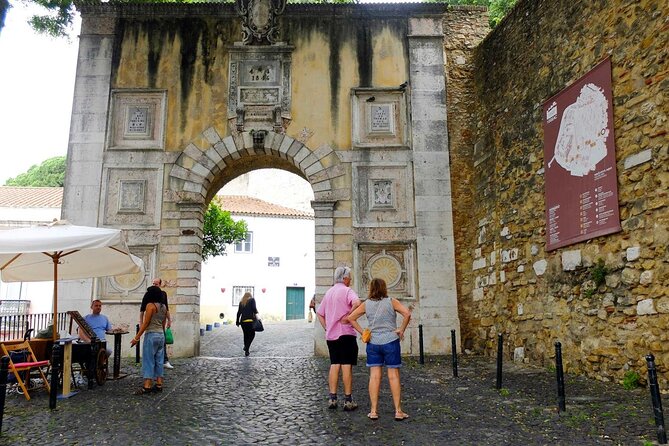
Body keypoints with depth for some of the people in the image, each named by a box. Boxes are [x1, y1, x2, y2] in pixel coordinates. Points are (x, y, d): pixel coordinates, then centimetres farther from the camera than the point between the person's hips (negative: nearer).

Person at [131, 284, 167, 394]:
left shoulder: (150, 305, -10)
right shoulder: (164, 307, 10)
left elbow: (145, 323, -13)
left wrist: (137, 338, -11)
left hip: (151, 335, -7)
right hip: (161, 335, 7)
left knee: (148, 361, -5)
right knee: (159, 361, 10)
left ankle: (147, 386, -7)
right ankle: (159, 384, 12)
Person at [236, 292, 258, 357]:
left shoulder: (241, 302, 15)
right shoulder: (252, 300, 4)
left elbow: (239, 312, 14)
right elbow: (254, 308, -10)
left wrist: (237, 322, 18)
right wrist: (256, 313, 8)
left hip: (243, 321, 4)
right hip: (250, 320, -4)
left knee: (246, 335, 15)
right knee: (252, 334, 5)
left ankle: (246, 350, 17)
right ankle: (246, 349, -11)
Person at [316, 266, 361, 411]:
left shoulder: (329, 292, 15)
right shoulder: (347, 290, -8)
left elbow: (319, 313, 19)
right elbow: (357, 303, -29)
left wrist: (327, 327, 14)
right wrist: (348, 316, -18)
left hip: (331, 335, 6)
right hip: (346, 334, -6)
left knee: (334, 365, 10)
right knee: (347, 366, -2)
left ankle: (332, 398, 9)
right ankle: (348, 400, 2)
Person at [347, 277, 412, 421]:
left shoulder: (366, 304, 4)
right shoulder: (391, 302, -3)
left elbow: (351, 318, 4)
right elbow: (407, 314, -15)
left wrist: (362, 332, 5)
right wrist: (402, 330, -5)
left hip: (373, 343, 2)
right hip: (390, 341, -2)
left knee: (374, 376, 4)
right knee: (393, 376, 3)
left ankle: (373, 411, 6)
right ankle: (398, 411, 7)